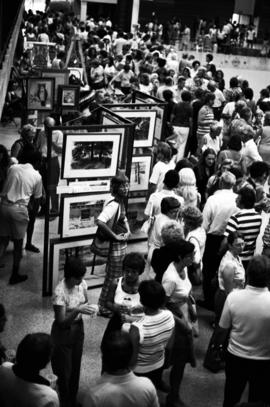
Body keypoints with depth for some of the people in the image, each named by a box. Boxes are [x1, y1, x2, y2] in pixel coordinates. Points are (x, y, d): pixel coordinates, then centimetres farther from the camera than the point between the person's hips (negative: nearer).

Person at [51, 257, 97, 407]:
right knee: (64, 370, 10)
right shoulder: (60, 292, -29)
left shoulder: (82, 284, -11)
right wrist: (77, 310, -39)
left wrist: (88, 308, -16)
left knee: (76, 366, 21)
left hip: (78, 328, 6)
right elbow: (61, 321, -25)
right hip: (63, 332, -6)